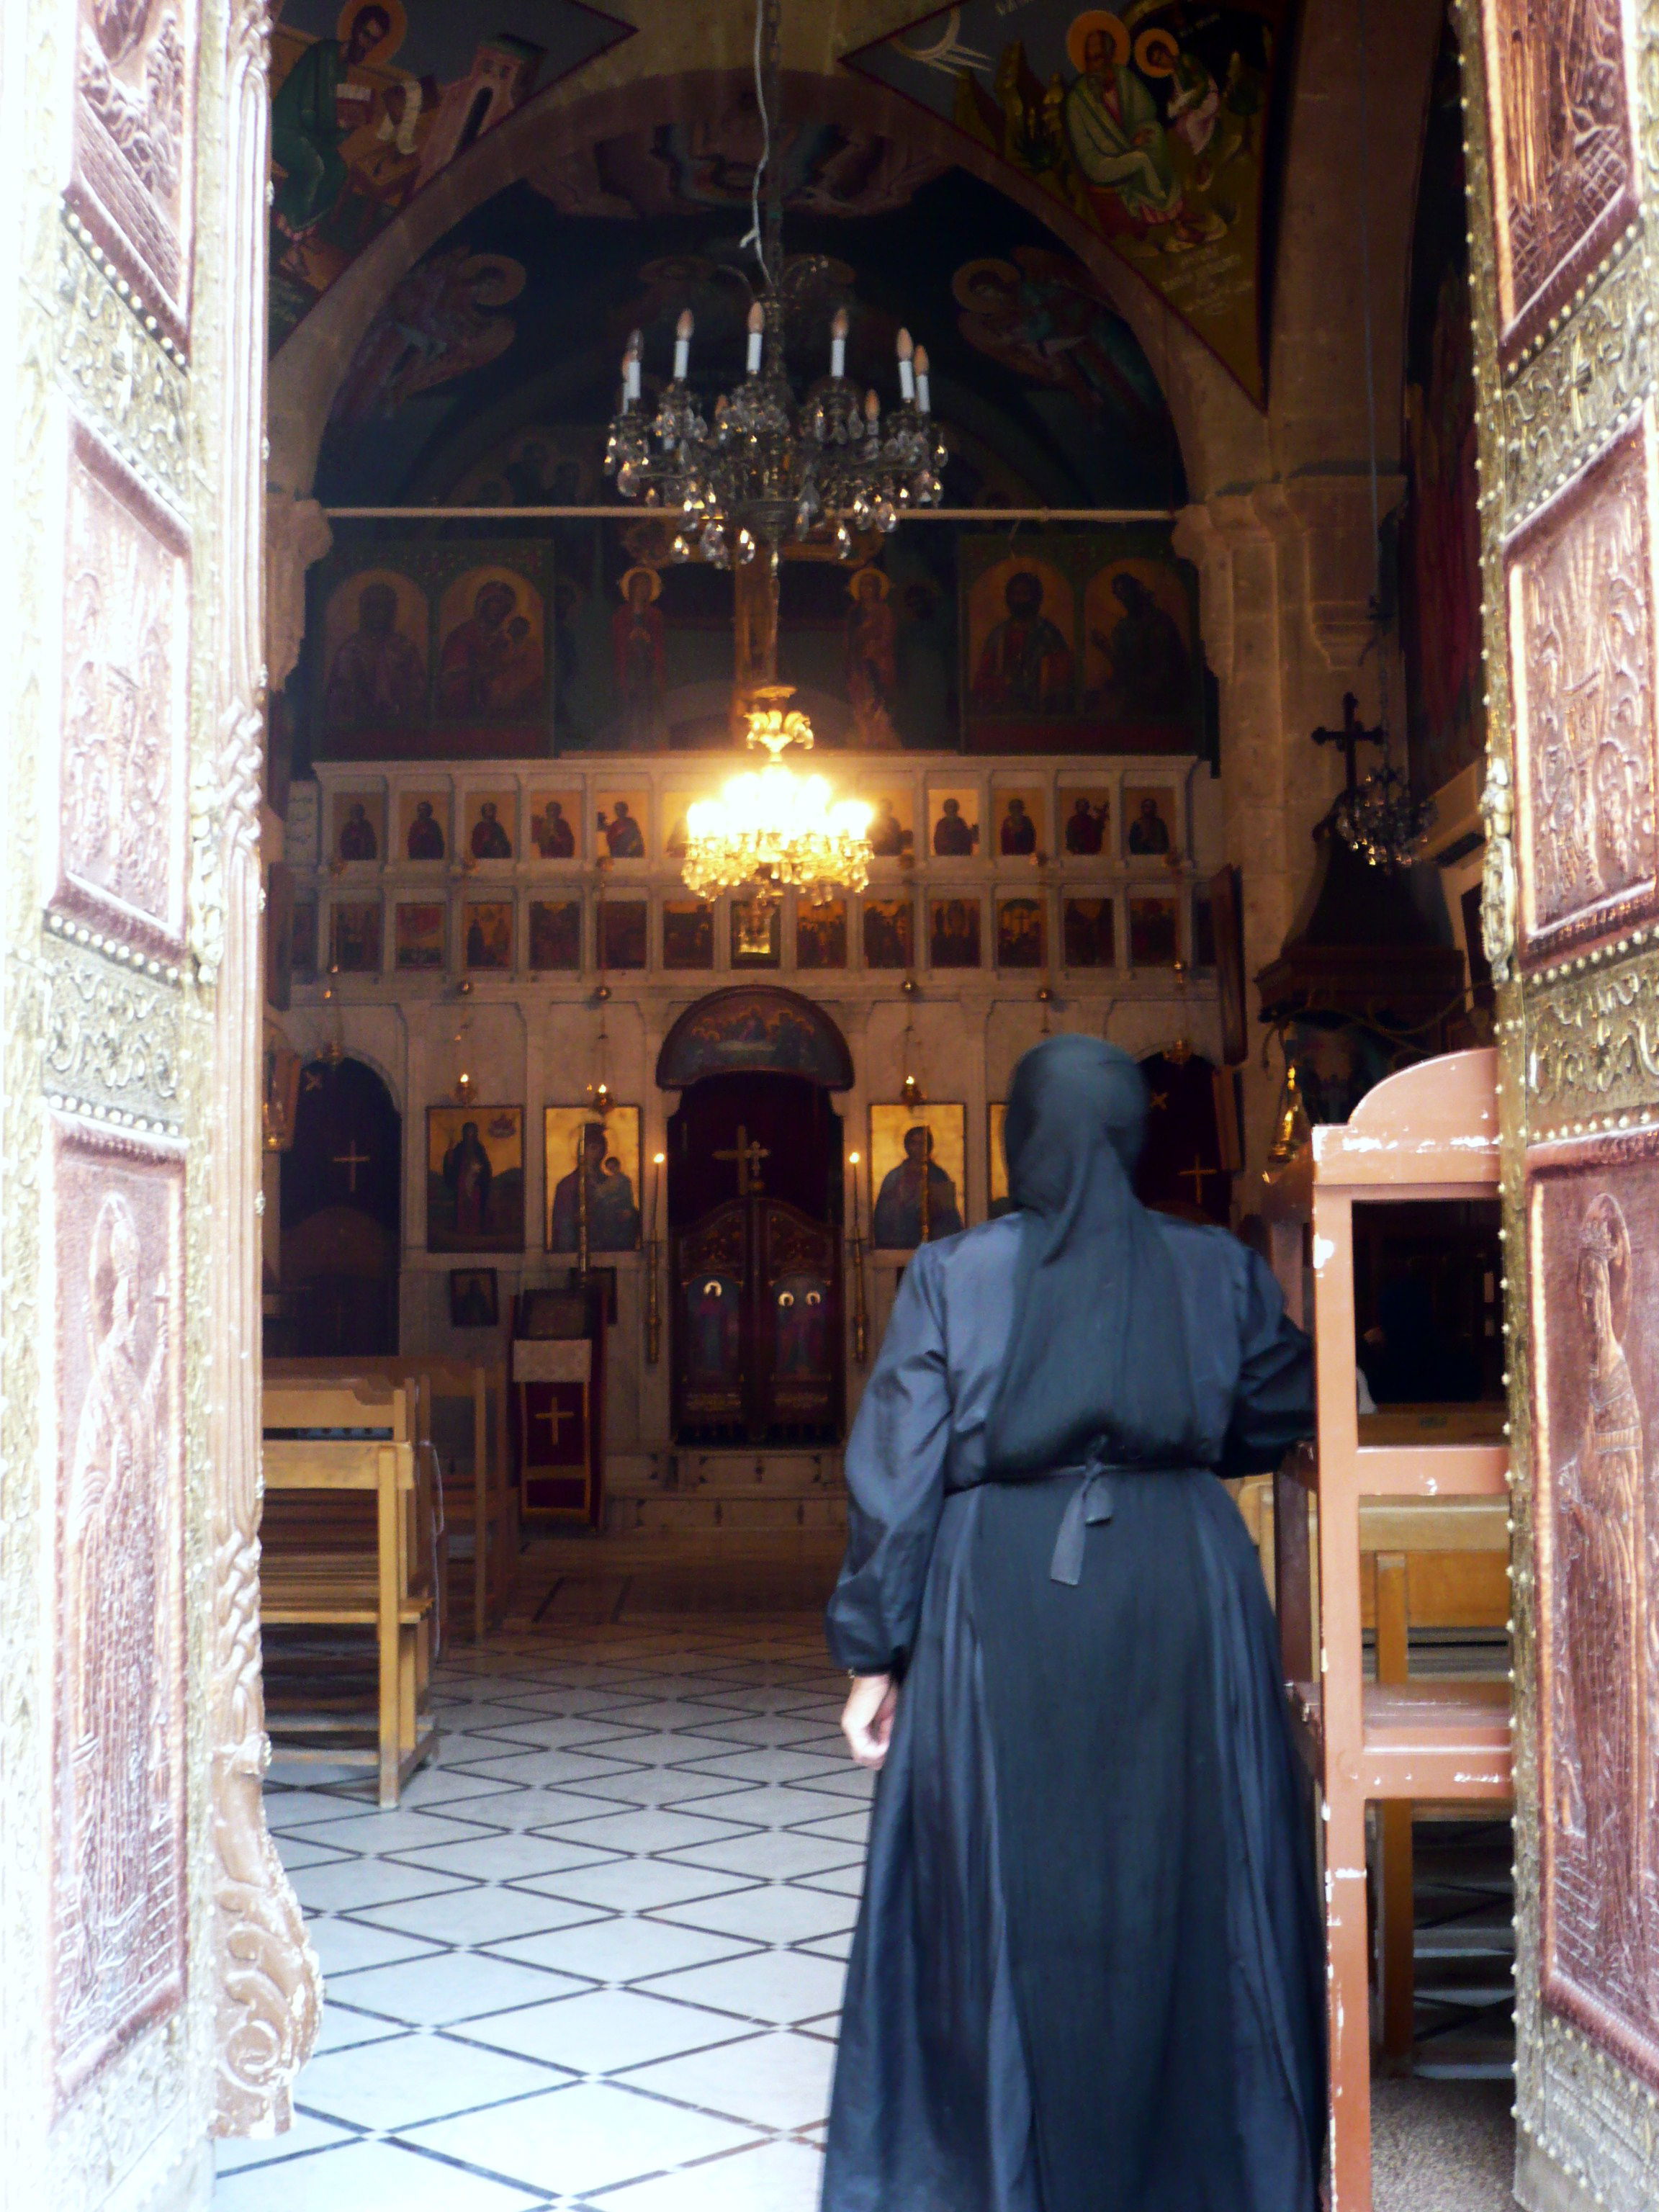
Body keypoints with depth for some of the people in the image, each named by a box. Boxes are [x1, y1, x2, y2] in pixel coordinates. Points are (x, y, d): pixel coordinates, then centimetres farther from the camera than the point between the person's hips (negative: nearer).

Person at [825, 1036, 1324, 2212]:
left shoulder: (952, 1276, -5)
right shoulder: (1221, 1270, 0)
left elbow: (897, 1480, -6)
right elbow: (1277, 1423, 13)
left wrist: (874, 1654, 0)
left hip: (1002, 1600, -1)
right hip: (1186, 1599, 2)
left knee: (999, 1897, 10)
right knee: (1188, 1891, 13)